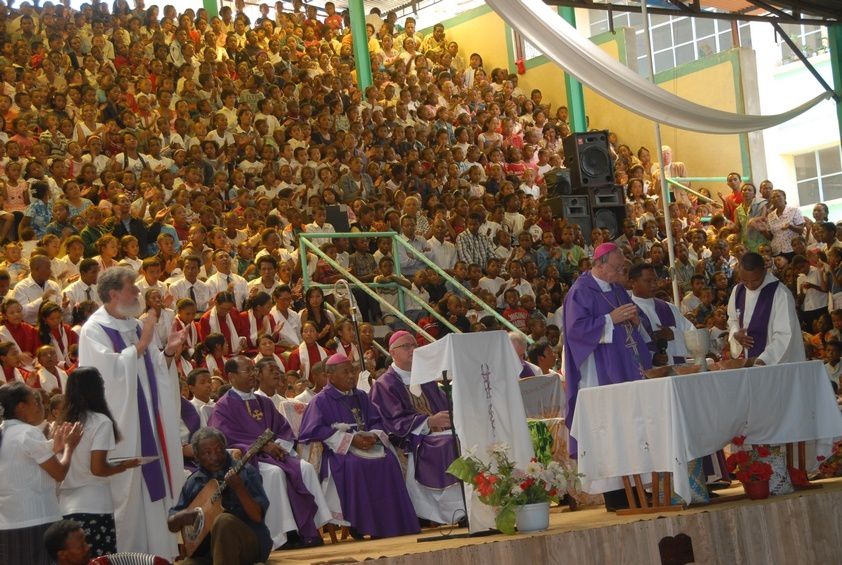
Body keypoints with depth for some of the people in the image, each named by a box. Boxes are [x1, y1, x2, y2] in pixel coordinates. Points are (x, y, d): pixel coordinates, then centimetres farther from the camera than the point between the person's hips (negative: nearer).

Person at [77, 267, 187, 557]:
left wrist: (168, 353, -2)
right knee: (127, 492, -5)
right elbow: (111, 370, -20)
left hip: (149, 421, 7)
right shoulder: (94, 330, -8)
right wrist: (141, 345, -18)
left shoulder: (135, 326, 13)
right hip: (121, 424, -7)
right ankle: (125, 553, 3)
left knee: (155, 486, 9)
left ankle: (159, 550, 15)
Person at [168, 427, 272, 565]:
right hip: (206, 550, 2)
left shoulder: (245, 472, -2)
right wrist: (182, 516, -8)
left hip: (249, 543, -2)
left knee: (224, 521, -34)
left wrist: (239, 487, -25)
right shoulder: (193, 482, 10)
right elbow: (172, 525, 15)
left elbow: (258, 516, -11)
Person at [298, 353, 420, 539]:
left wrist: (373, 436, -10)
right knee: (356, 463, -36)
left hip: (366, 444, 5)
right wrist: (351, 439, -17)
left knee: (387, 459, -25)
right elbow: (317, 431, -10)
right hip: (337, 450, -5)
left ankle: (389, 523, -23)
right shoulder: (321, 401, 3)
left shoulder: (361, 397, 21)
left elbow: (377, 422, 16)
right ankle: (359, 526, -29)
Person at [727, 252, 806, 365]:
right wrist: (735, 334, -6)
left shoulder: (781, 294, -17)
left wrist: (763, 360, -30)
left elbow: (784, 336, -20)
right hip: (745, 361, 5)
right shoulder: (737, 291, 1)